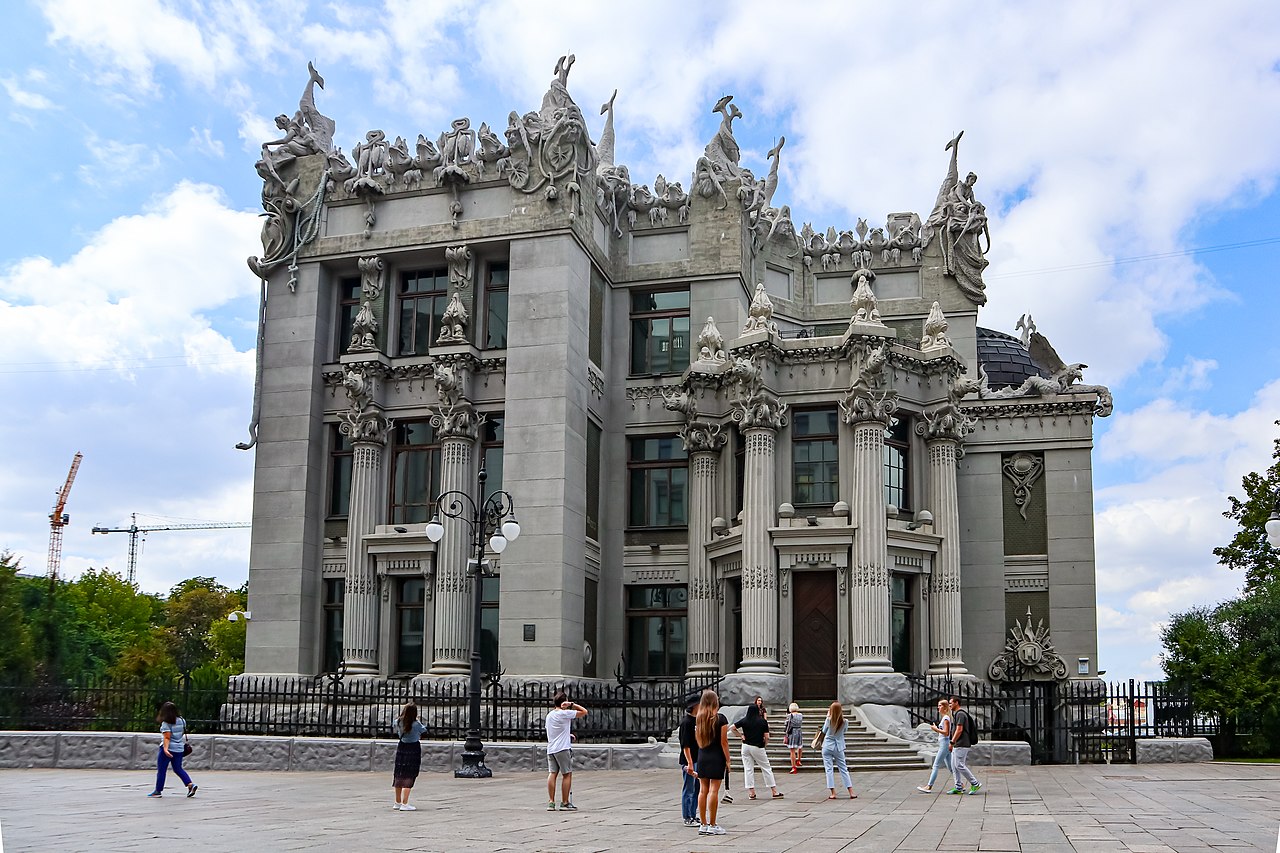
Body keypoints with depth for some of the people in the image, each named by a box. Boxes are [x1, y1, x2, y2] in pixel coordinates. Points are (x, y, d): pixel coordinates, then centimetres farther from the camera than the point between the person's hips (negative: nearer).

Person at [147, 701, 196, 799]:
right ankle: (190, 784, 0)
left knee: (161, 770, 6)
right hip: (179, 749, 6)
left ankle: (158, 791, 12)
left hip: (168, 748, -6)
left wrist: (165, 749, -31)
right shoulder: (181, 721, 4)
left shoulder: (166, 723, -14)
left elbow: (167, 737, -24)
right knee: (178, 769, 15)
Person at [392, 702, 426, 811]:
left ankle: (398, 803, 25)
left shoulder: (398, 722, -6)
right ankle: (404, 804, -9)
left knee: (399, 776, 15)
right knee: (409, 777, -3)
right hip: (413, 749, -5)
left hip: (401, 746, 6)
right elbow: (424, 729, 1)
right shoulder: (416, 724, -19)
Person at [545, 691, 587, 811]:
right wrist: (572, 705, -4)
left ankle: (551, 802, -2)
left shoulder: (549, 715, 15)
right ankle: (565, 803, 0)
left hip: (550, 749, 7)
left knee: (552, 774, 4)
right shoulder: (564, 713, -8)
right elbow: (584, 712, -6)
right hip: (562, 748, -7)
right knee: (567, 775, 0)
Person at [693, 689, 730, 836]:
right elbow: (724, 742, -9)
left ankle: (703, 824, 11)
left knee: (703, 790, 8)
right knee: (713, 790, -4)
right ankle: (712, 826, -2)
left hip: (702, 757, 5)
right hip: (716, 758, -5)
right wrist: (727, 759, -4)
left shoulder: (699, 719, 5)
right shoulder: (720, 719, -9)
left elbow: (698, 740, 11)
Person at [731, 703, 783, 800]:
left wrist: (741, 735, 8)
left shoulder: (744, 720, 0)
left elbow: (733, 728, 2)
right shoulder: (763, 721, -6)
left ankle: (751, 793, 4)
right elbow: (766, 737, -9)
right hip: (758, 747, -2)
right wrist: (764, 743, 9)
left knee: (748, 769, 6)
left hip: (746, 746, 2)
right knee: (766, 768, 7)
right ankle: (775, 792, 8)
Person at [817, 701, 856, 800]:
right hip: (839, 748, 2)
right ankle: (851, 792, 7)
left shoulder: (829, 720, -12)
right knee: (843, 769, 9)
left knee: (829, 769, 3)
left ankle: (833, 793, -2)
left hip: (827, 747, -2)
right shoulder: (844, 722, -9)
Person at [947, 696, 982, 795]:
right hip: (957, 745, 10)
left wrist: (952, 742, -19)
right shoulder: (956, 714, 19)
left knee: (959, 765, -11)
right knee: (954, 766, 8)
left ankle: (975, 784, -4)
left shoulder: (960, 714, -14)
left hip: (961, 745, -10)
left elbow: (959, 730, -20)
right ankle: (958, 788, 10)